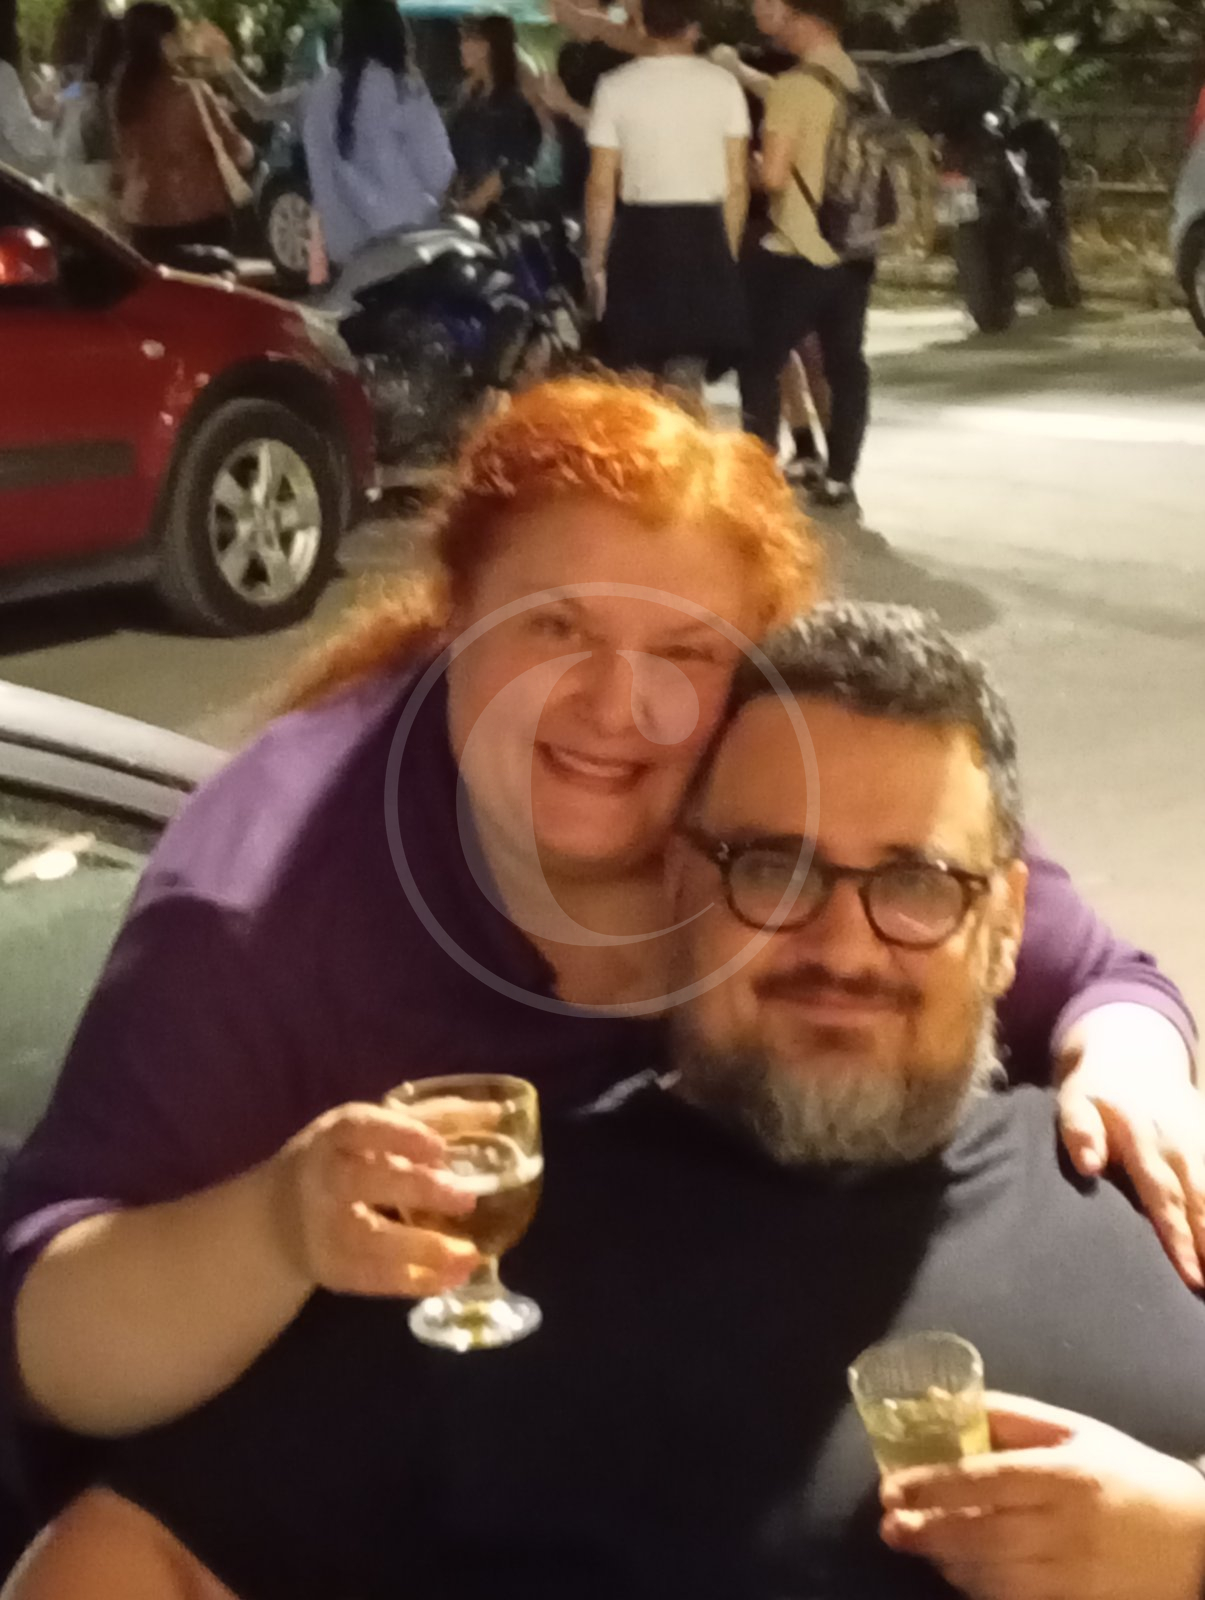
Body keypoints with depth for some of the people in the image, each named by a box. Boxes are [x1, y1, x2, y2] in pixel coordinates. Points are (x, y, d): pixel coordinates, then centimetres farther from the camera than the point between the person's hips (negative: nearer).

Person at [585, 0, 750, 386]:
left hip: (640, 234, -1)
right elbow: (737, 183, 1)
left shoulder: (615, 87, -2)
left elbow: (602, 187, -4)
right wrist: (729, 250, 12)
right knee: (687, 379, 5)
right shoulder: (722, 85, 1)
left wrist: (596, 260, 5)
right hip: (704, 233, 1)